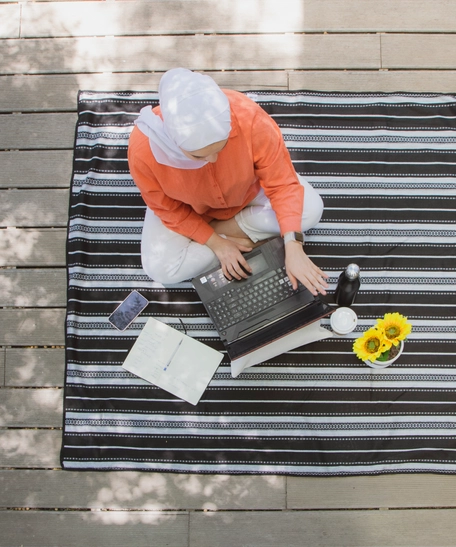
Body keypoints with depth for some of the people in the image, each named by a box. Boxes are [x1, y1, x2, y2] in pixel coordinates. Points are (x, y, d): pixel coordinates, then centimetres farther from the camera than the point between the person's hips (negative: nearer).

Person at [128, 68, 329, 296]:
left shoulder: (250, 119, -40)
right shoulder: (143, 149, -37)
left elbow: (282, 183, -30)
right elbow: (169, 210, -19)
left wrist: (293, 248, -40)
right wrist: (216, 244, -23)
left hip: (246, 191, 1)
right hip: (188, 209, 0)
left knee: (311, 208, -17)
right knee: (160, 269, -21)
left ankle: (224, 227, -7)